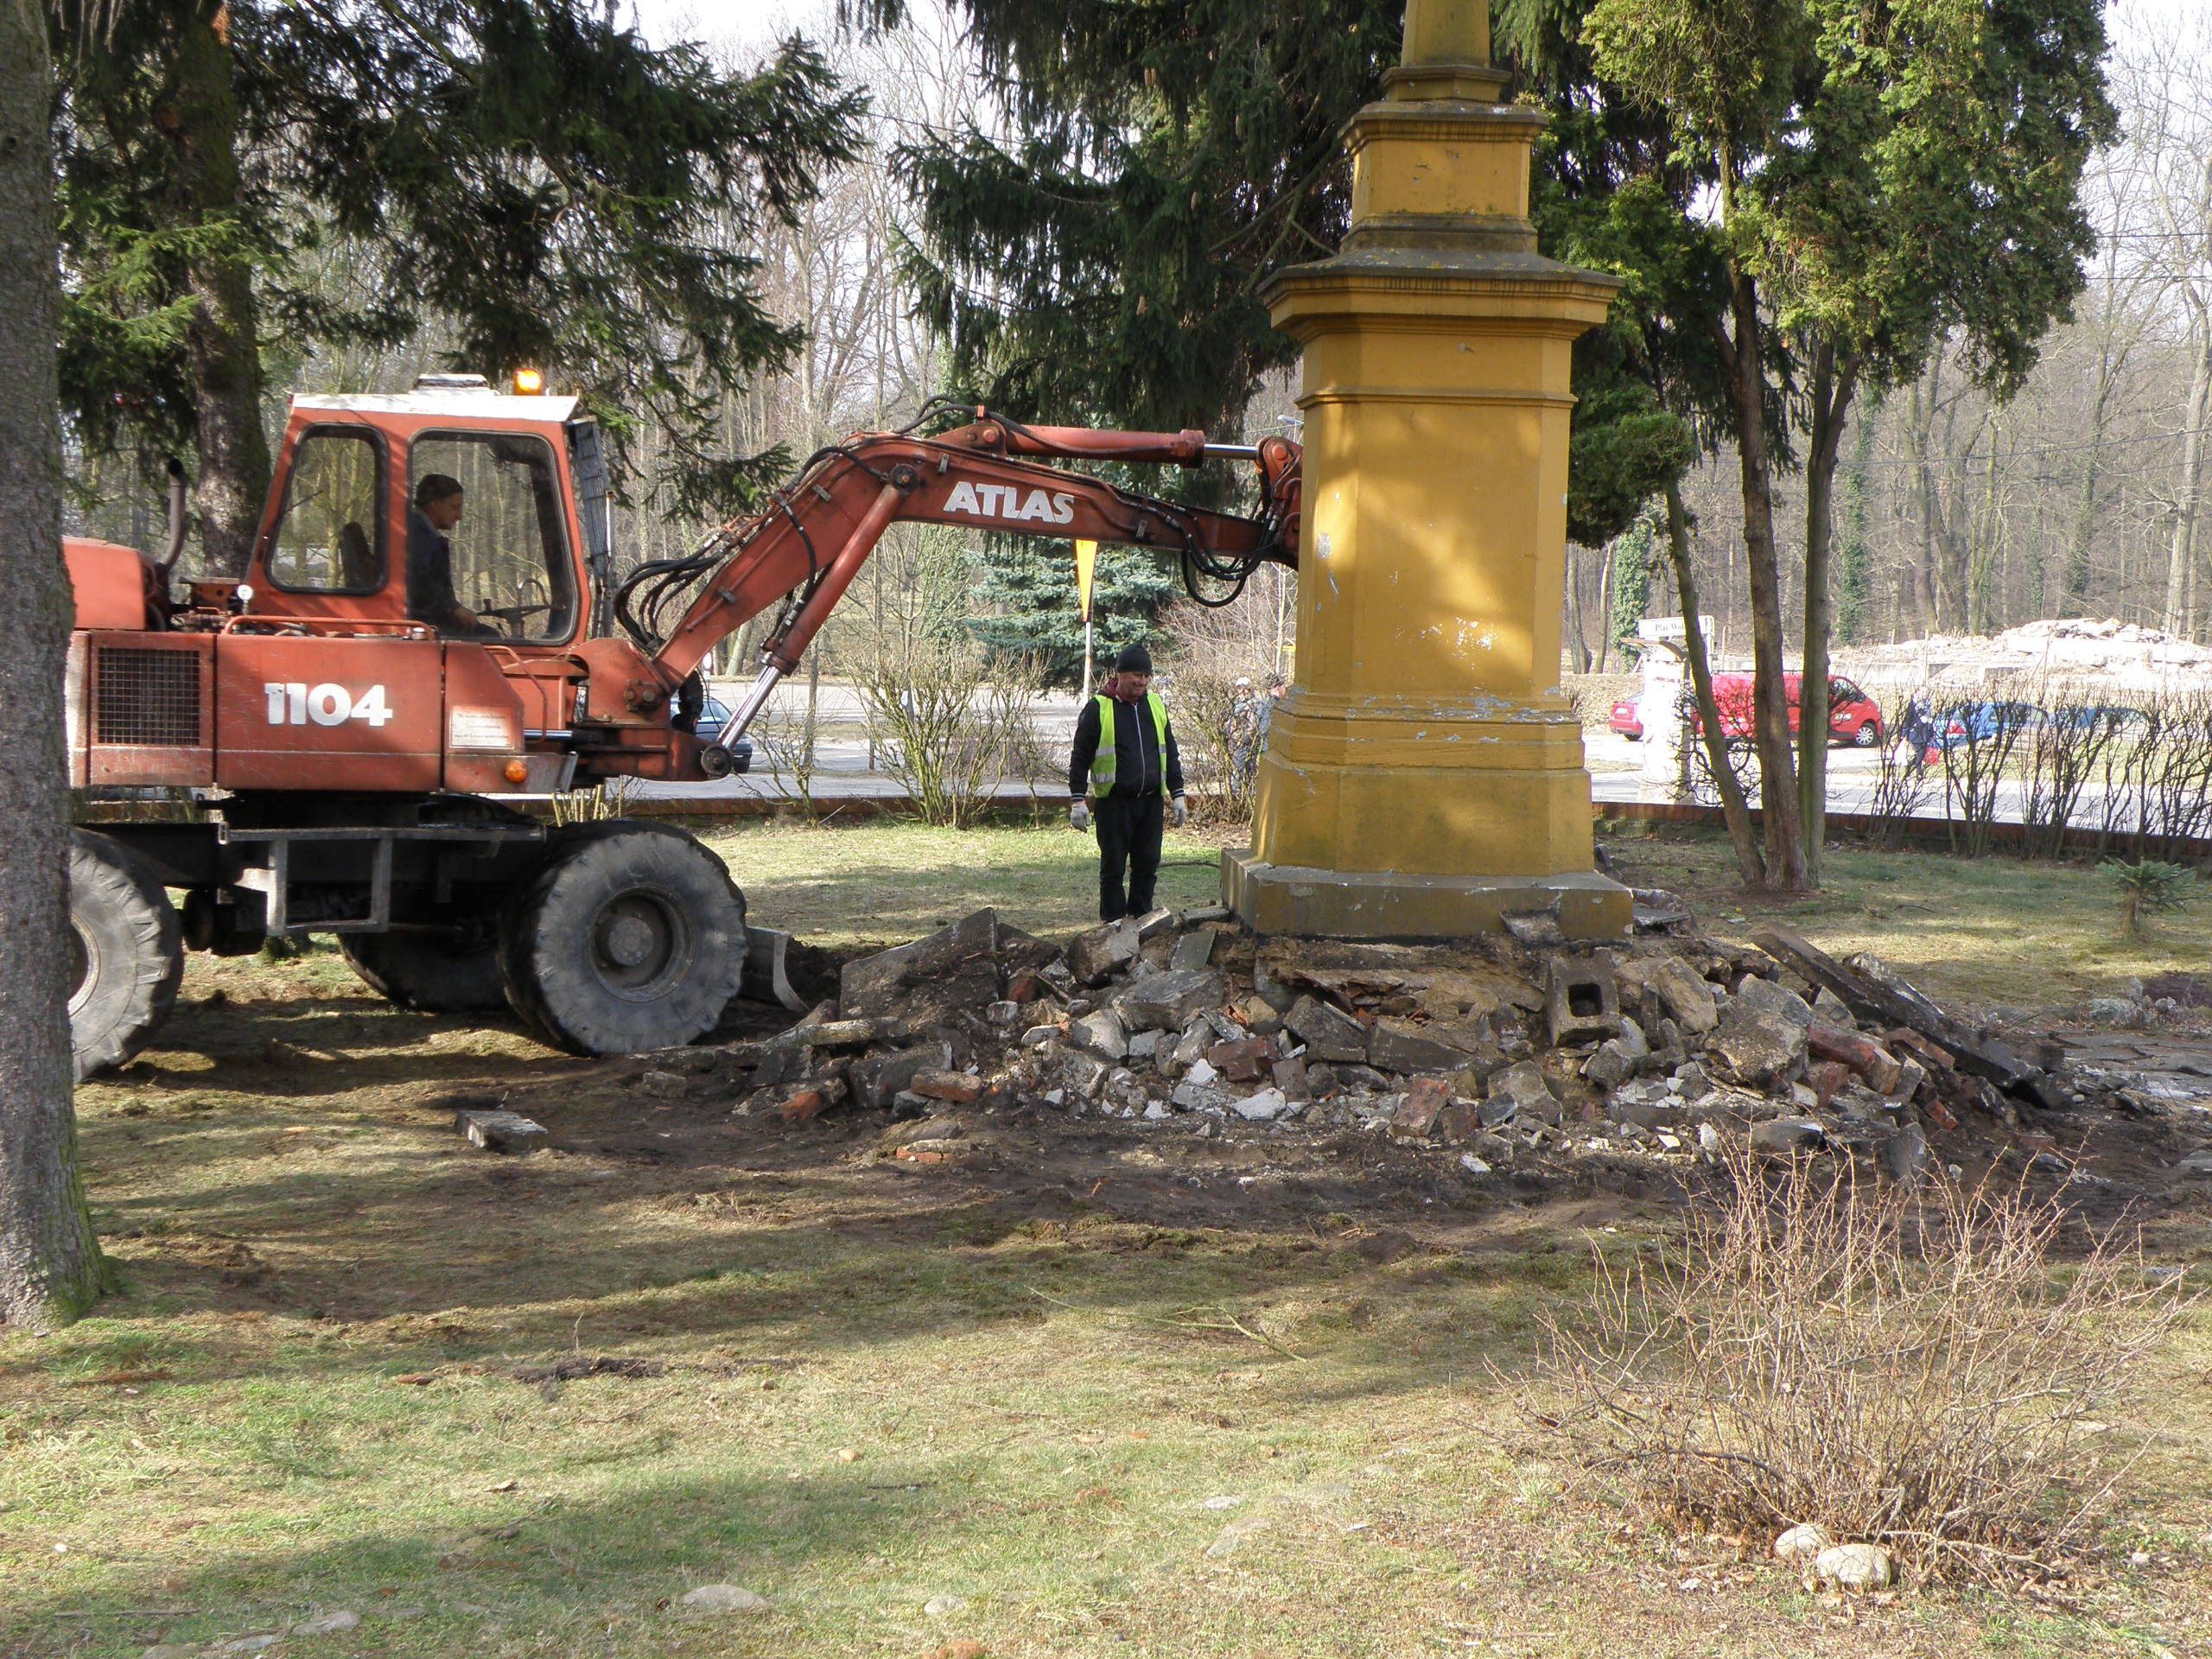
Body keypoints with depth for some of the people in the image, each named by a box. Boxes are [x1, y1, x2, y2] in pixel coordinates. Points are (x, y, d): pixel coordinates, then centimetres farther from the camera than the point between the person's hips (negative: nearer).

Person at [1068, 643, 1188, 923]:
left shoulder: (1156, 705, 11)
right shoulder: (1098, 708, -4)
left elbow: (1170, 754, 18)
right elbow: (1080, 758, -3)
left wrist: (1177, 795, 13)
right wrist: (1078, 800, -8)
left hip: (1152, 802, 4)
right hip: (1113, 803, -4)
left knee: (1148, 865, 7)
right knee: (1113, 866, 1)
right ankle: (1113, 923, 8)